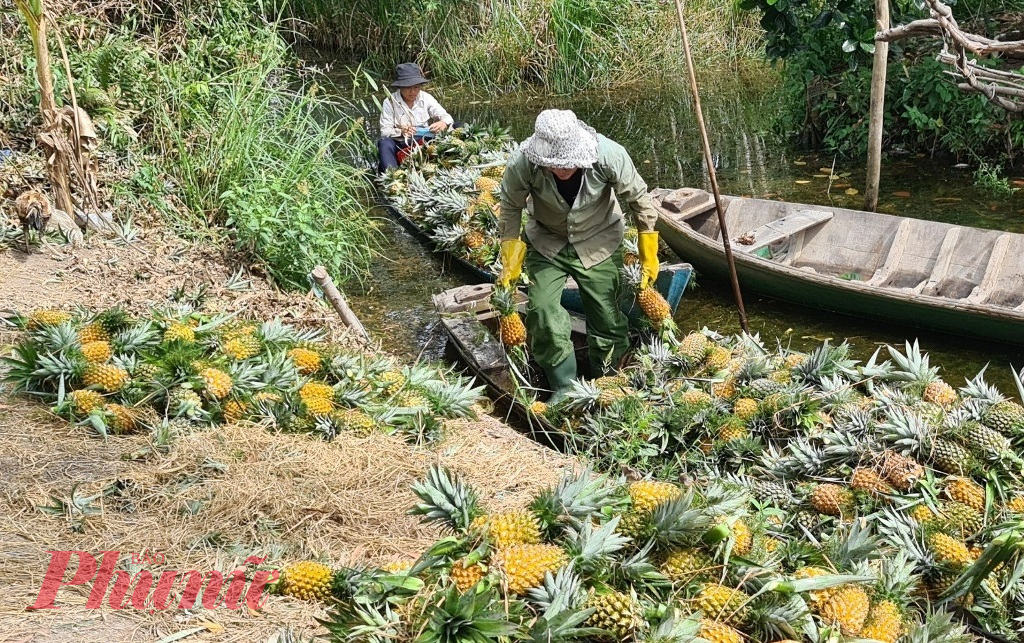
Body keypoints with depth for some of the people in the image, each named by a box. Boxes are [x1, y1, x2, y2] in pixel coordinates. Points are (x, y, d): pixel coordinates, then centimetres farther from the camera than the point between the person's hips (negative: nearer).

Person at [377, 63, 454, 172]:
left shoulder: (426, 98, 4)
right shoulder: (390, 102, -3)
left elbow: (447, 117, 1)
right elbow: (385, 131, -10)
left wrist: (443, 123, -25)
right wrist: (400, 131, -31)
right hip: (400, 146, -1)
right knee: (384, 143, -32)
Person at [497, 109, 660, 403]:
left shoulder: (609, 156, -32)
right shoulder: (522, 163, -31)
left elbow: (638, 200, -14)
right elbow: (510, 208, -10)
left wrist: (649, 256, -7)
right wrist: (510, 264, -7)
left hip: (599, 243, 0)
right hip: (546, 243, 0)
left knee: (607, 316, 2)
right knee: (543, 312, -12)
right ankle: (563, 387, 7)